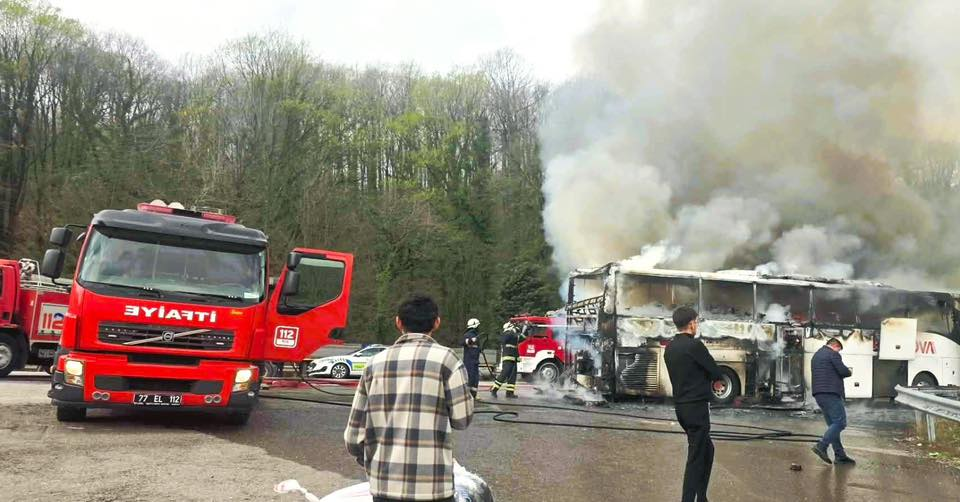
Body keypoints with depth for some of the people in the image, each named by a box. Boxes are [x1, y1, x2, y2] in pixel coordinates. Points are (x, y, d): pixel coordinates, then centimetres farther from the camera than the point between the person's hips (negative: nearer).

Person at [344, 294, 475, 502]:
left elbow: (354, 436, 8)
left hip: (383, 484, 4)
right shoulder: (444, 358, -5)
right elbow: (461, 419, -4)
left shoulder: (375, 363, 7)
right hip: (431, 485, -4)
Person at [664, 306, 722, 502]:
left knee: (707, 449, 21)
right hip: (696, 407, -9)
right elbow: (717, 373, -9)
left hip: (681, 406, 9)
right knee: (696, 456, -3)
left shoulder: (670, 348, 9)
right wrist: (710, 376, 11)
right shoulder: (694, 345, -16)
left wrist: (705, 377, 9)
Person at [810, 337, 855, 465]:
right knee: (840, 422, -9)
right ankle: (821, 446, -19)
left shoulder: (816, 355, 24)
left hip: (819, 393, 9)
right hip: (831, 393, -9)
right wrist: (850, 372, 11)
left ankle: (840, 455, 9)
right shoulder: (833, 354, -4)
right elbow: (843, 371, -12)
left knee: (833, 424, 10)